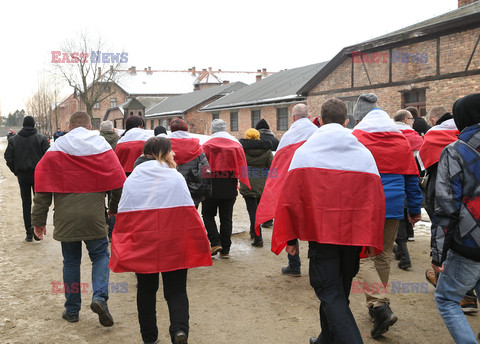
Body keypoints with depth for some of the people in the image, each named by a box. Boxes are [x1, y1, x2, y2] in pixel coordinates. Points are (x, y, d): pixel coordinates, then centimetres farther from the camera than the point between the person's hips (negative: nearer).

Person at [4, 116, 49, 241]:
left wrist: (16, 172, 7)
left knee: (26, 204, 8)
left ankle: (29, 233, 9)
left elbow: (8, 158, -2)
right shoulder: (41, 138, -4)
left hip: (22, 176, 2)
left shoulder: (13, 140, 2)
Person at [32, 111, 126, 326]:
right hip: (94, 217, 0)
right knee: (100, 255, 13)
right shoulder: (102, 146, 3)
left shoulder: (56, 148, 0)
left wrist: (39, 220, 3)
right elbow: (117, 182, 1)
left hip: (65, 218, 0)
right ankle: (100, 296, -10)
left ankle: (72, 310, 20)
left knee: (71, 261, 13)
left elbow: (43, 187, -2)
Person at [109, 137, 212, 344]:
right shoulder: (176, 177, -5)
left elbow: (123, 217, 1)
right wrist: (198, 245, 1)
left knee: (146, 290, 19)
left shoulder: (132, 180, 1)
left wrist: (122, 250, 8)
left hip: (142, 245, 2)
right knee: (176, 290, 9)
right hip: (174, 245, -2)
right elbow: (189, 213, -7)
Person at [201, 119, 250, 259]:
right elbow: (242, 166, 7)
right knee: (226, 218, 9)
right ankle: (225, 249, 10)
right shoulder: (236, 144, 7)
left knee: (208, 214, 12)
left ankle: (215, 242, -3)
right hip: (230, 187, 3)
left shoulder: (207, 145, -4)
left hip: (212, 185, -3)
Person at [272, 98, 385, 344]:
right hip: (353, 234, 4)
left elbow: (290, 197, -7)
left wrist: (289, 237, 0)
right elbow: (376, 200, 1)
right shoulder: (364, 153, 3)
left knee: (330, 292, 1)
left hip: (321, 233, -4)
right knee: (339, 289, 20)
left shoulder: (304, 151, -4)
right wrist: (372, 240, 8)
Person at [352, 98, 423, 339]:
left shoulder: (356, 137, -4)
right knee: (384, 257, 15)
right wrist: (415, 210, 20)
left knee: (364, 257, -1)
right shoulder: (401, 139, 11)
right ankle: (377, 306, 26)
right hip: (393, 208, 5)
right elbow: (412, 178, 14)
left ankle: (380, 306, -18)